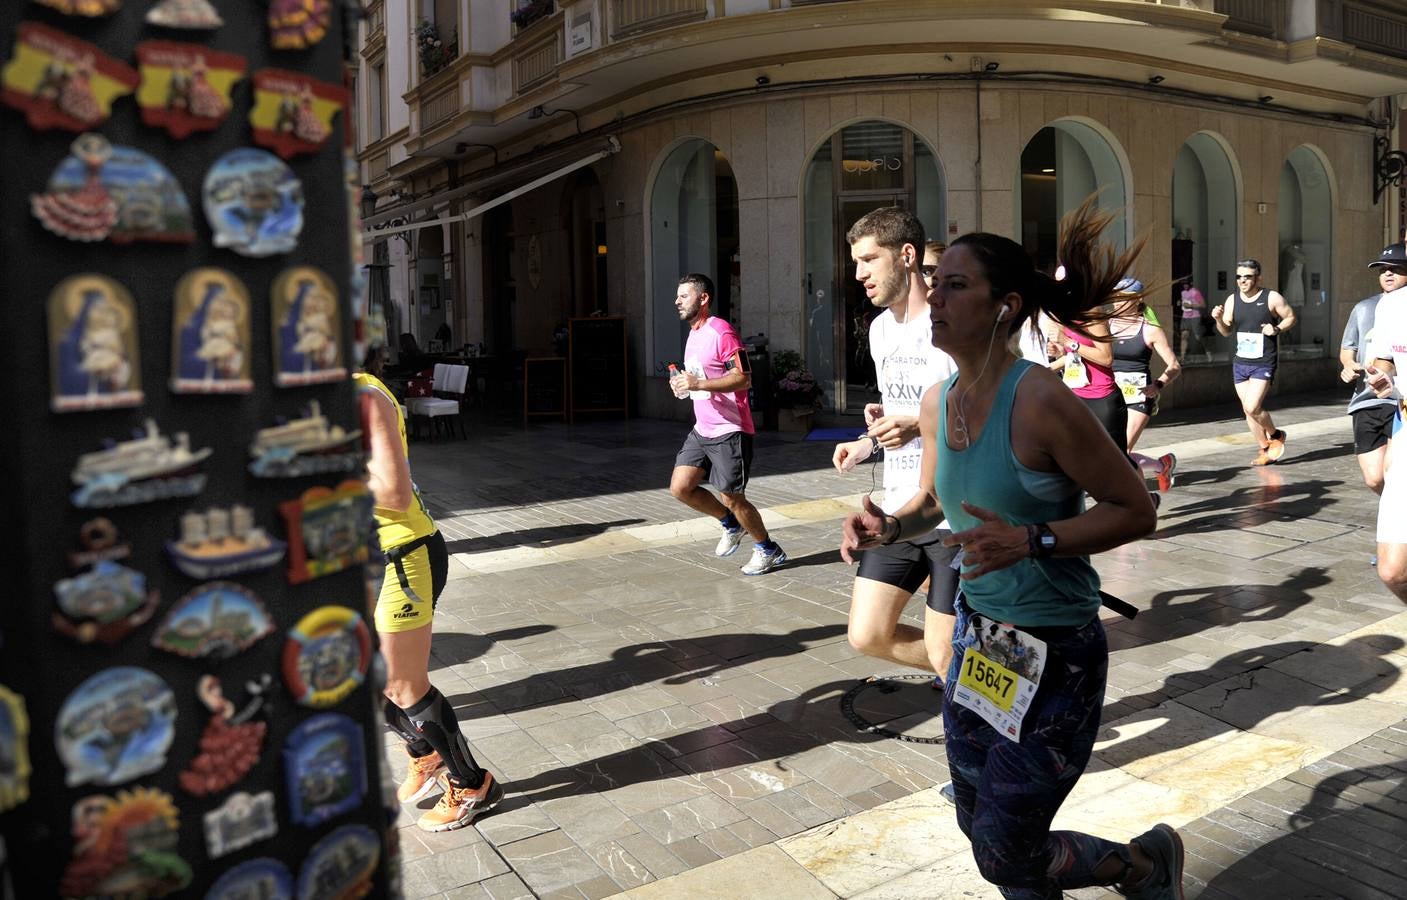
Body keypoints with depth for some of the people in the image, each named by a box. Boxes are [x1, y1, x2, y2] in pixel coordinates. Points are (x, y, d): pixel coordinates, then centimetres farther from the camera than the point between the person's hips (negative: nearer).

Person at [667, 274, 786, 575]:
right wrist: (684, 384, 7)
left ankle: (768, 550, 20)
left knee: (731, 497, -2)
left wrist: (698, 384, -28)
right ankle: (731, 524, 24)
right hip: (702, 430, 9)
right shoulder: (693, 334, 15)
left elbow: (743, 378, -22)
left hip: (729, 431, -9)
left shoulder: (721, 332, -15)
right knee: (680, 487, 2)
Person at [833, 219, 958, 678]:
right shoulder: (880, 330, 11)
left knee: (945, 655, -1)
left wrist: (920, 426, -25)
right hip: (898, 508, 8)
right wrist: (868, 443, 7)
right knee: (867, 636, 9)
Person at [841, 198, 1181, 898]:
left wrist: (1032, 540, -27)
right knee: (978, 828, 19)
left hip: (1054, 659, -7)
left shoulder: (1041, 401, -23)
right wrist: (887, 526, -3)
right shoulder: (936, 403, -1)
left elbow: (1135, 511, -15)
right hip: (976, 637, 7)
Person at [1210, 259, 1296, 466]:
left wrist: (1277, 329, -13)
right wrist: (1218, 319, -10)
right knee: (1248, 410, 9)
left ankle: (1275, 435, 11)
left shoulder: (1272, 298, -7)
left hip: (1263, 364, -5)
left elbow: (1291, 317, 5)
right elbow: (1226, 331, 10)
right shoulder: (1232, 299, 5)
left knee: (1252, 407, -17)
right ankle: (1266, 449, 25)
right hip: (1240, 363, 5)